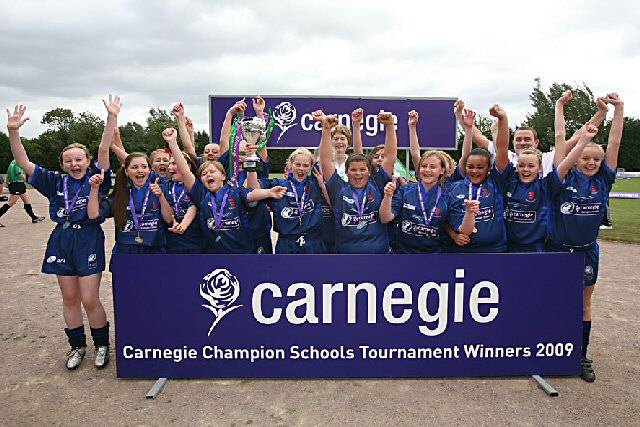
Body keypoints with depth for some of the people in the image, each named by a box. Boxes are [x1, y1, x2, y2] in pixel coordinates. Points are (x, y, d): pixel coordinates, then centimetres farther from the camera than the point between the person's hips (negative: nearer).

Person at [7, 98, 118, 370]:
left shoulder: (95, 178, -1)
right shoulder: (55, 182, 7)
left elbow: (104, 150, -12)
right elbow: (23, 162, 2)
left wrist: (112, 117, -22)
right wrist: (13, 131, -11)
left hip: (89, 239, -4)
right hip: (62, 240, 4)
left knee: (89, 299, -3)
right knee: (69, 298, 12)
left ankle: (102, 344, 18)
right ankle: (77, 346, 29)